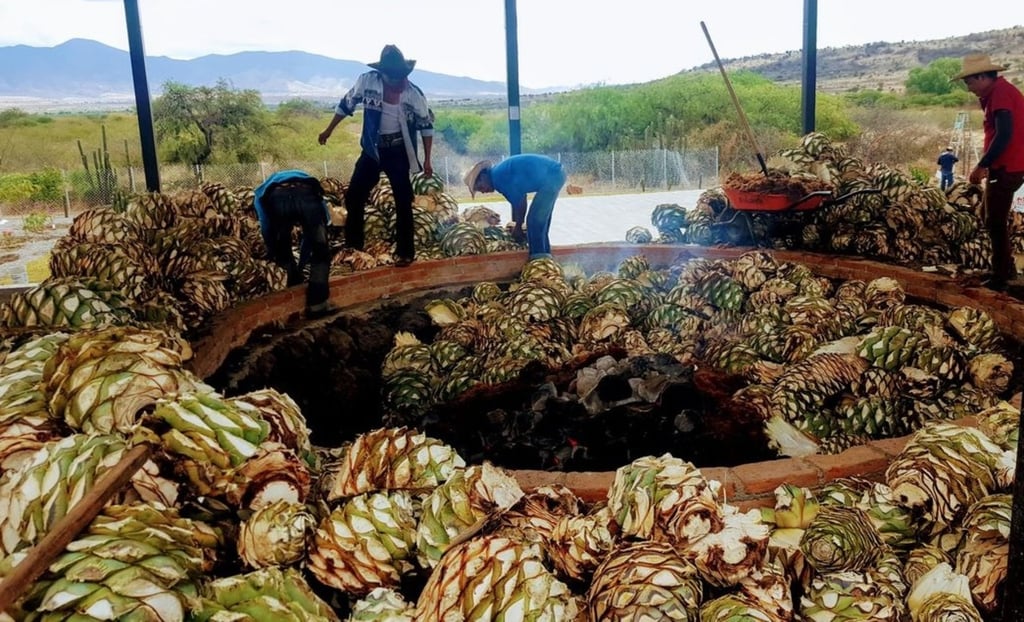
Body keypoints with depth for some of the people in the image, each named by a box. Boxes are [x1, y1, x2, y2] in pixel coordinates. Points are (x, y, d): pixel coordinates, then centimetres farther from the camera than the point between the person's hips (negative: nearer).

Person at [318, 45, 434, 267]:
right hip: (372, 150, 2)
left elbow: (426, 126, -2)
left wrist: (427, 160, -3)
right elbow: (347, 104, 6)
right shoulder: (367, 81, -10)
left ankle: (405, 252, 10)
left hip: (398, 152, -2)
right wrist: (329, 130, 13)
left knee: (403, 203, -2)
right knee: (353, 196, 2)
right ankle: (352, 245, 19)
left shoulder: (414, 94, -13)